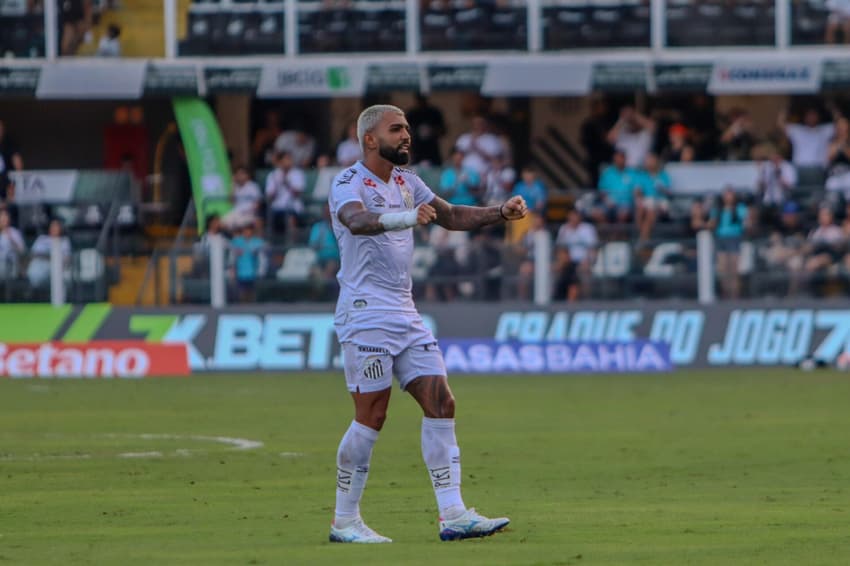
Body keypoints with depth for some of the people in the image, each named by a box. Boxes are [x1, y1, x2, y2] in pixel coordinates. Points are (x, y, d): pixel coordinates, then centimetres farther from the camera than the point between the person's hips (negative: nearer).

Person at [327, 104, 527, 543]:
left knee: (440, 403, -1)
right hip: (366, 314, -8)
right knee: (371, 417, -7)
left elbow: (451, 216, 20)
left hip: (405, 314, 8)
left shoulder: (406, 182, 15)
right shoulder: (348, 184, -11)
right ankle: (344, 521, 3)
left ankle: (453, 515, -3)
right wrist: (407, 218, -50)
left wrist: (500, 213, 4)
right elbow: (357, 221, -32)